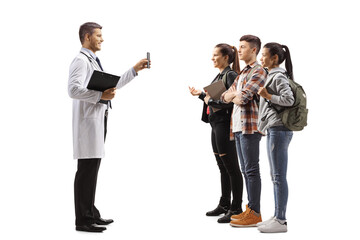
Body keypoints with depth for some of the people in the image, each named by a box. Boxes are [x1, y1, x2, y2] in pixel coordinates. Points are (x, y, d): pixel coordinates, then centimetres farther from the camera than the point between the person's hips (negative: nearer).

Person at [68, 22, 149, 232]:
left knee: (93, 169, 13)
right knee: (87, 170, -8)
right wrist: (100, 96, -24)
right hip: (88, 121, -10)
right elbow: (73, 89, -22)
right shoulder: (81, 60, -9)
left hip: (99, 120, 10)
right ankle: (83, 220, -3)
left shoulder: (94, 61, 22)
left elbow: (112, 84, 28)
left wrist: (136, 69, 26)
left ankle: (90, 213, 21)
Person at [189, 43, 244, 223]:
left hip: (225, 125, -10)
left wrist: (210, 100, -14)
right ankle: (224, 205, 26)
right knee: (223, 167, 16)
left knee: (231, 167, -4)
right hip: (216, 124, 10)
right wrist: (200, 94, 15)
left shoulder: (231, 75, -12)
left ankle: (236, 209, 2)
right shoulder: (219, 76, 16)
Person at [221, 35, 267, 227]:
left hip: (250, 126, -9)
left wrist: (233, 95, 0)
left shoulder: (259, 71, -8)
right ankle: (250, 210, 18)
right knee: (245, 170, 11)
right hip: (239, 126, 9)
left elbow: (243, 96, -20)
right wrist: (233, 95, -5)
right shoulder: (243, 73, 21)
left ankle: (254, 213, -3)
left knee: (252, 170, -7)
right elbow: (225, 96, 16)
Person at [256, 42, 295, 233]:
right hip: (273, 130, 10)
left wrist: (268, 96, -17)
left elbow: (289, 99, -21)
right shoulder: (272, 76, 18)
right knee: (275, 176, 13)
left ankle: (281, 221, -4)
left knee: (279, 176, -8)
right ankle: (277, 216, 19)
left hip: (279, 130, -10)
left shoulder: (279, 76, -10)